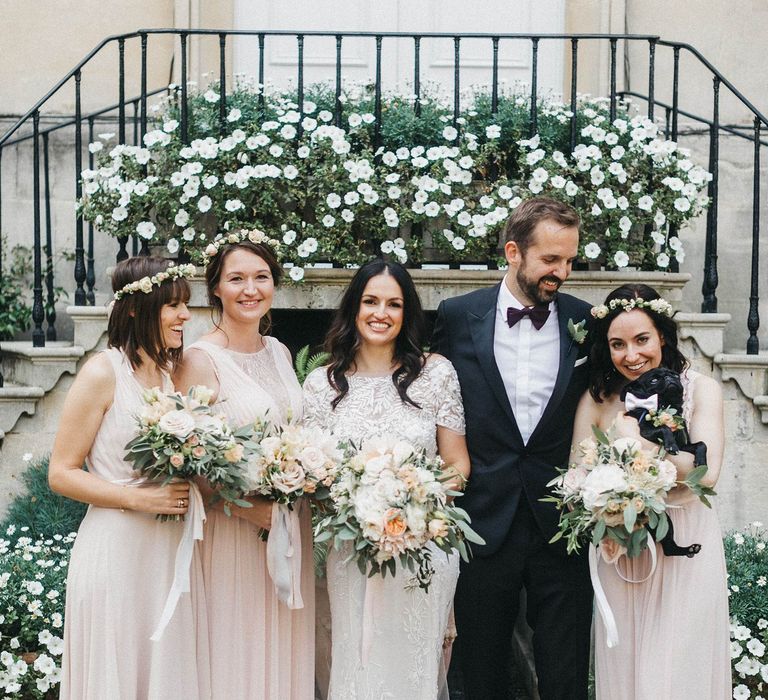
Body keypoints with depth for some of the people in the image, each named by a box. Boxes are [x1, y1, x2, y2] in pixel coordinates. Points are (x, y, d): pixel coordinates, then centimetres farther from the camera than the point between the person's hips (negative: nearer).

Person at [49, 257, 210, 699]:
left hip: (174, 550, 6)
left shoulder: (176, 372, 9)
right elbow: (61, 474, -9)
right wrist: (140, 499, -17)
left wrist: (189, 487, 3)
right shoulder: (103, 373, -9)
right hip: (118, 549, -6)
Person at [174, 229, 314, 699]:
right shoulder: (201, 359, -11)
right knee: (239, 650, 3)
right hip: (232, 530, -6)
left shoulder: (279, 352, 9)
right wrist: (252, 509, -21)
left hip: (291, 528, 6)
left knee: (286, 649, 13)